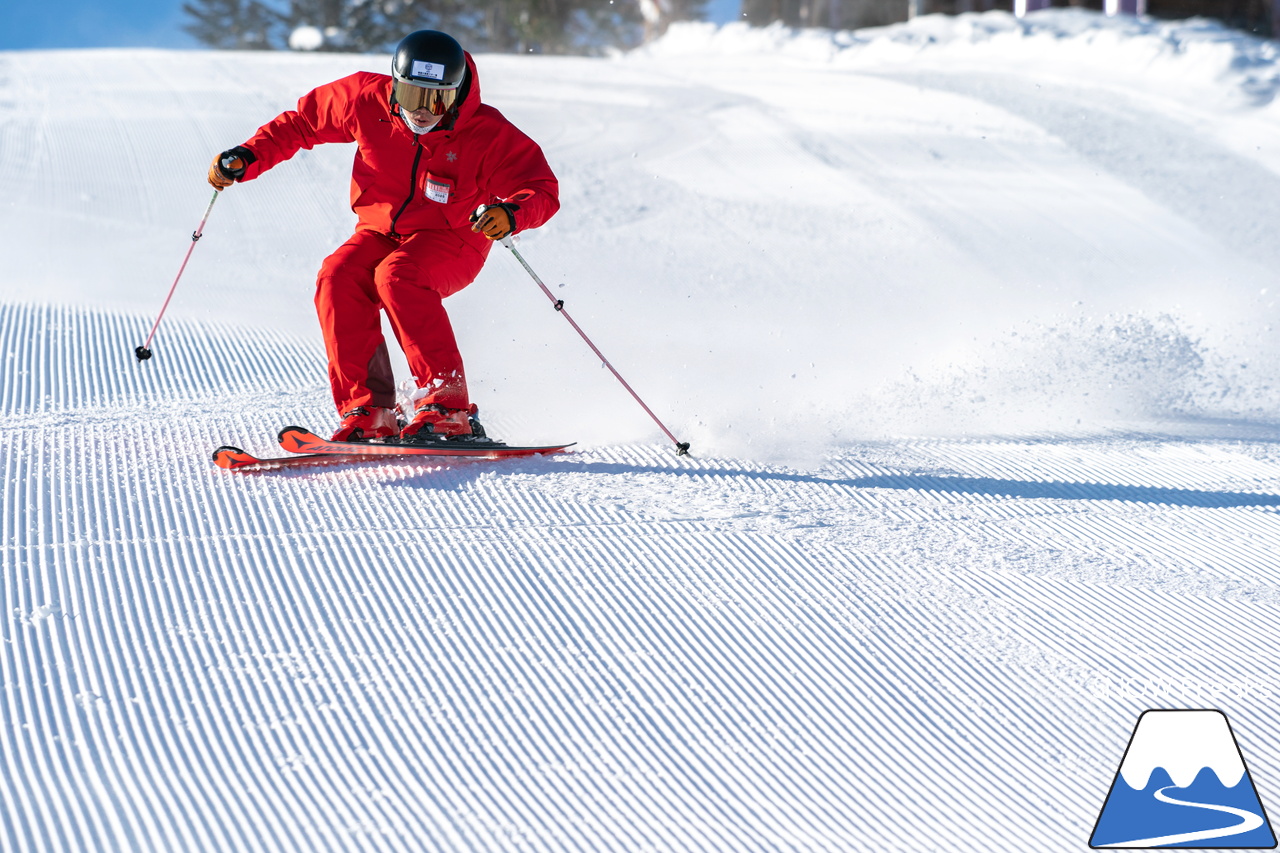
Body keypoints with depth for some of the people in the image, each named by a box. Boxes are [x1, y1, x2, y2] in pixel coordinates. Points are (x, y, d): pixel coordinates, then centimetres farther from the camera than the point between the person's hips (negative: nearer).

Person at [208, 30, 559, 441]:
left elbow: (542, 190, -20)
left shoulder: (487, 134, -20)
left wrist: (511, 213, -43)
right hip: (381, 233, 4)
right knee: (337, 279, -27)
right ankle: (367, 412, -26)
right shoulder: (367, 101, -12)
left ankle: (447, 408, -36)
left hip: (451, 242, -4)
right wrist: (247, 158, -6)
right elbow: (304, 121, 4)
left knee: (397, 276, -35)